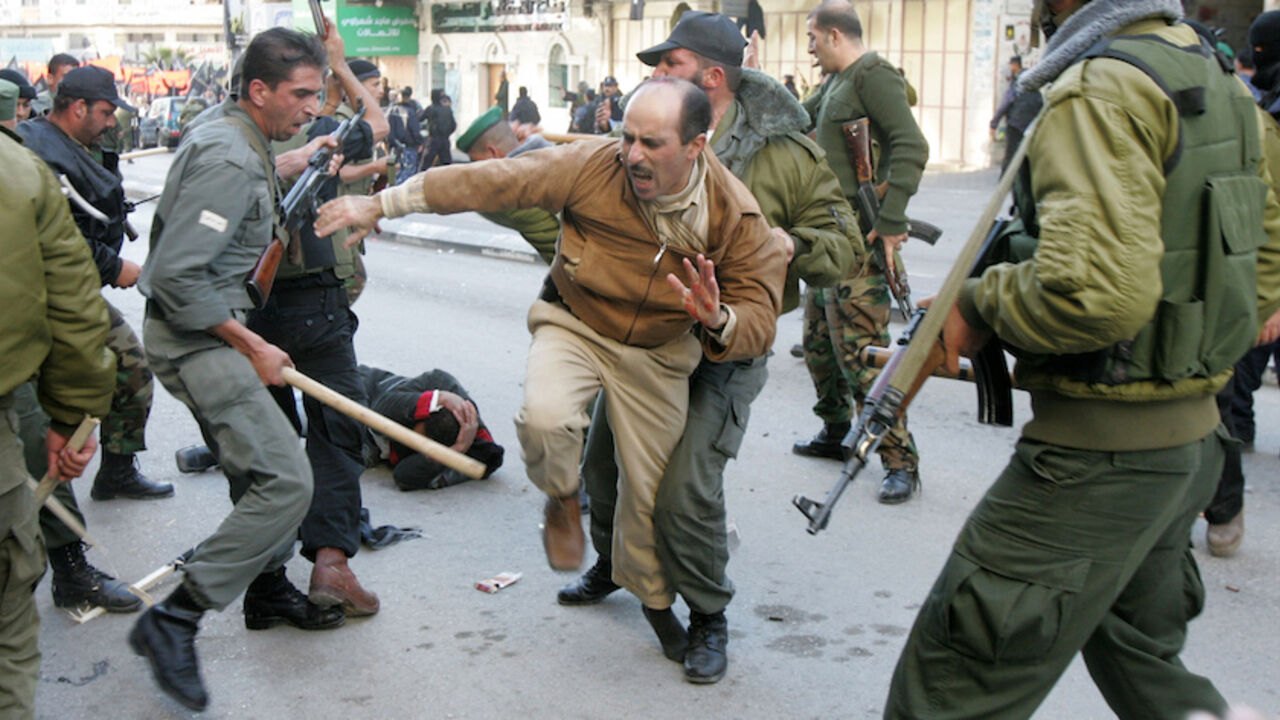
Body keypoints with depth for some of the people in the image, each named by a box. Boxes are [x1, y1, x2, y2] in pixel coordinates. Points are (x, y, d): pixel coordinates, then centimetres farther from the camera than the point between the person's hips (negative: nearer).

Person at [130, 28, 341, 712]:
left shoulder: (239, 140, 11)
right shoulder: (228, 160, -22)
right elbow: (177, 276, -26)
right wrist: (250, 345, -18)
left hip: (212, 328, 11)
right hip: (194, 338, -11)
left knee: (260, 468, 19)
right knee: (284, 480, -16)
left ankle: (268, 590, 36)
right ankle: (171, 622, -10)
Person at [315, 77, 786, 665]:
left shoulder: (736, 217, -21)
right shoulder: (593, 166, -23)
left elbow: (759, 325, -18)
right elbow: (490, 180, -18)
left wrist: (718, 321, -43)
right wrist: (381, 204, -16)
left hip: (657, 352, 1)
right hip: (574, 326, -1)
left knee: (653, 485, 9)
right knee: (545, 417, -32)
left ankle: (652, 594, 40)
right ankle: (562, 498, 5)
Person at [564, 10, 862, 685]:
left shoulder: (785, 154, -12)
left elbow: (844, 245, -7)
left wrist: (791, 245, -27)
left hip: (724, 351, -5)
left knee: (685, 490, -14)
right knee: (603, 458, 16)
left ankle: (708, 617, 11)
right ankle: (612, 564, 46)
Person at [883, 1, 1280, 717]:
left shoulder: (1100, 88, -18)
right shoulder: (1219, 81, 12)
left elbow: (1099, 292, -30)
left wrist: (980, 302, -13)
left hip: (1102, 452, -10)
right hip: (1195, 437, 10)